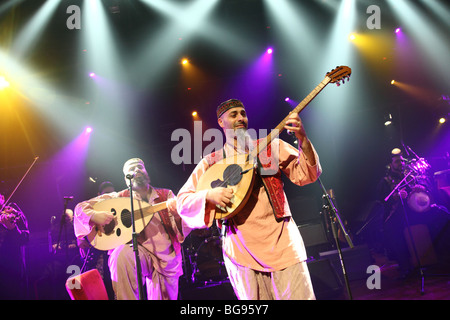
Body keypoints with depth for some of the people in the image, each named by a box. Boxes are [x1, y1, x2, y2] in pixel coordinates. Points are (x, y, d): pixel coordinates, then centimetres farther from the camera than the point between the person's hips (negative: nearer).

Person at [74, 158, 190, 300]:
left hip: (167, 260, 2)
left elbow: (184, 227, -2)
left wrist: (177, 212, -25)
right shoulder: (120, 198, 5)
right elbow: (81, 207, 5)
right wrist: (94, 216, -17)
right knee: (121, 255, -33)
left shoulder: (166, 195, 8)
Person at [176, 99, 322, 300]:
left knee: (298, 295, -7)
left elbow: (305, 176, 0)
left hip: (281, 242, 0)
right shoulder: (210, 163, 10)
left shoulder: (271, 147, 10)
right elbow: (182, 201, 7)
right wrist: (209, 195, -13)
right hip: (242, 250, 0)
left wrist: (302, 139, -15)